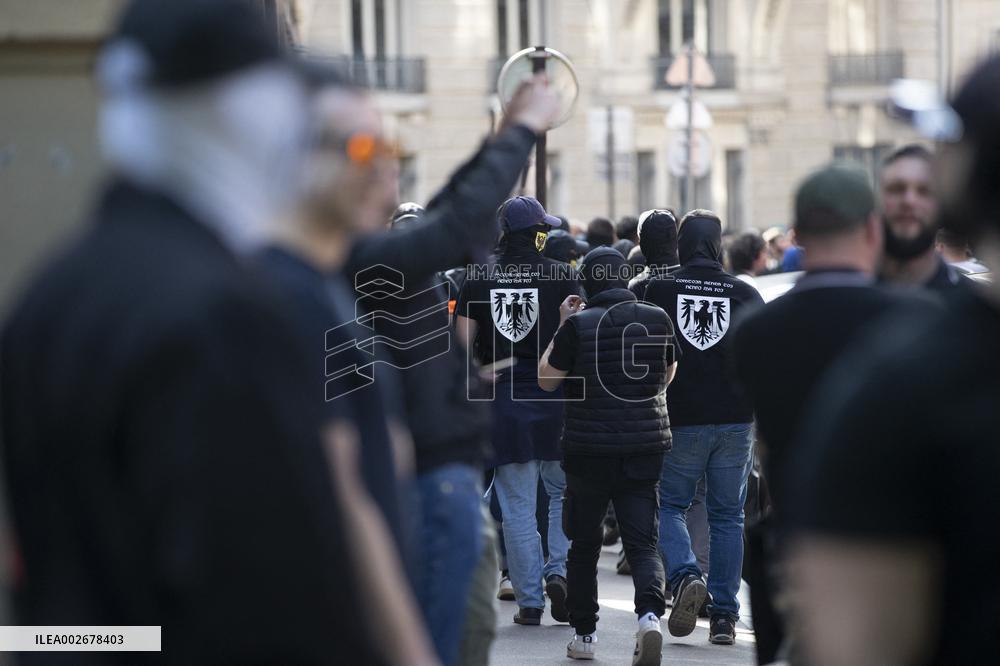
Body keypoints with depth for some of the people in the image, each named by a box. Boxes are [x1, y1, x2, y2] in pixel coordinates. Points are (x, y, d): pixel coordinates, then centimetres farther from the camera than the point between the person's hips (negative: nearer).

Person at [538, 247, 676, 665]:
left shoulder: (578, 325, -11)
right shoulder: (657, 320, 0)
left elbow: (546, 378, 0)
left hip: (589, 447, -2)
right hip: (646, 446, 2)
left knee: (584, 542, 14)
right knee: (642, 541, 2)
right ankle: (650, 613, -24)